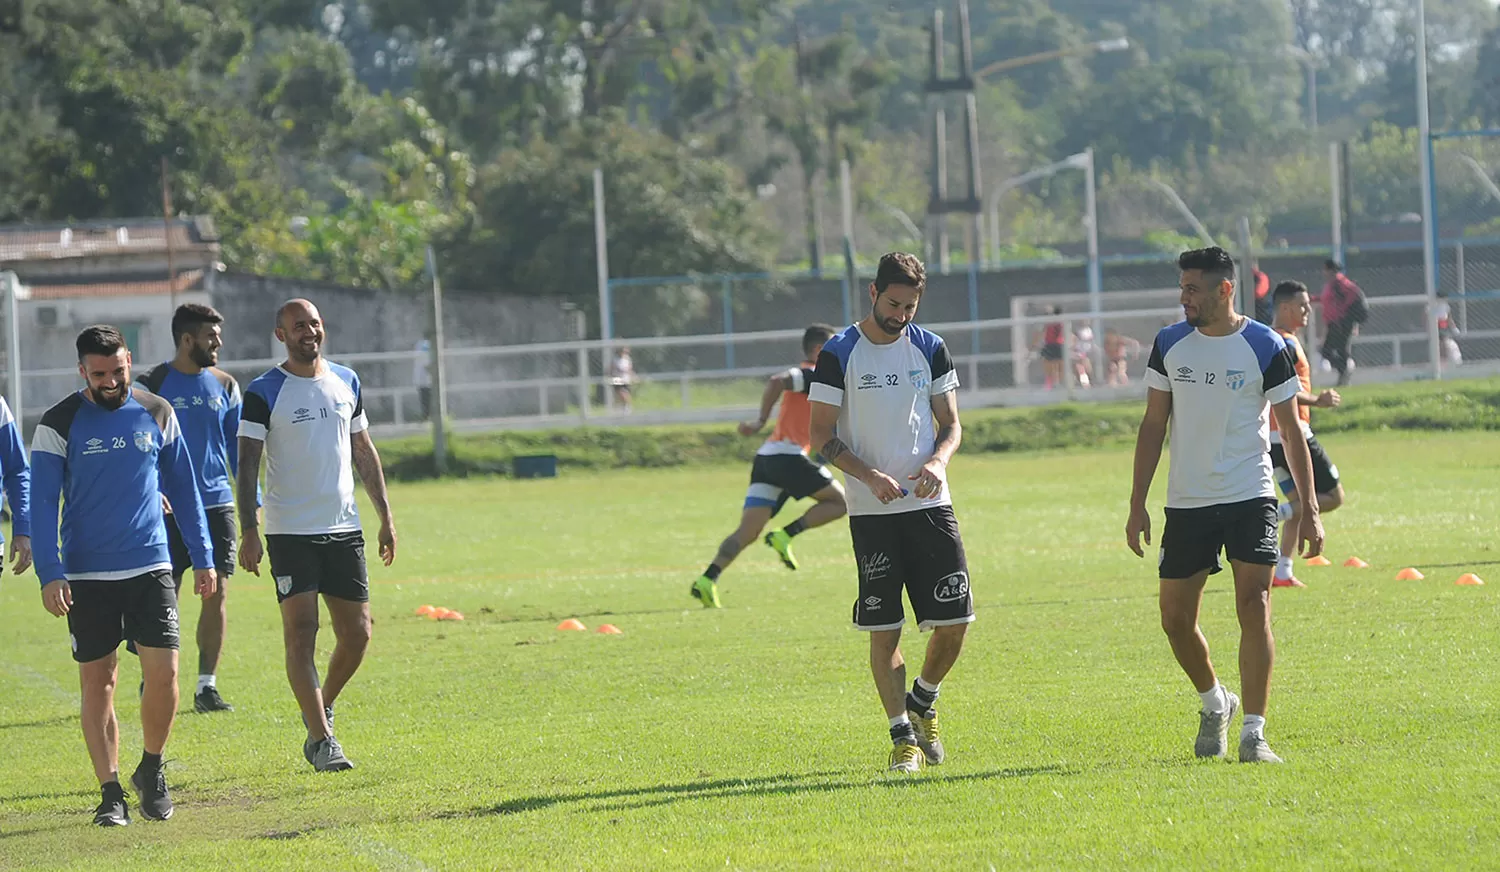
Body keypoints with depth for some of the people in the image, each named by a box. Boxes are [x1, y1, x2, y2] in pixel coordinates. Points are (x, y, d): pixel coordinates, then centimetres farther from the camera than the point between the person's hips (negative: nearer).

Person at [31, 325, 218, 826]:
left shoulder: (156, 413, 5)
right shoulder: (60, 424, -3)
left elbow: (183, 488, 14)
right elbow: (43, 503, -4)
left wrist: (203, 557, 12)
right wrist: (50, 573, -13)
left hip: (151, 568, 1)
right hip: (87, 576, -1)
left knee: (164, 672, -8)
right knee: (97, 682, 2)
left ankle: (151, 770, 15)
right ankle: (110, 793, 9)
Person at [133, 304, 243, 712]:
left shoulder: (225, 385, 10)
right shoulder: (153, 386, -2)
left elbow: (239, 448, 15)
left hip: (217, 506, 3)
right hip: (169, 509, -3)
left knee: (216, 593, -1)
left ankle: (207, 686, 5)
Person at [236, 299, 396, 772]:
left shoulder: (346, 382, 11)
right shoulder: (264, 393, -5)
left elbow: (364, 452, 19)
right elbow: (247, 463, -7)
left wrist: (385, 516, 15)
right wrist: (248, 531, -16)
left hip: (344, 529, 5)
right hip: (290, 533, -5)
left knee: (357, 634, 4)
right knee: (301, 634, -9)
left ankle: (321, 709, 28)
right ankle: (320, 740, -6)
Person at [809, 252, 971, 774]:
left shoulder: (930, 350, 8)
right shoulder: (839, 355, -2)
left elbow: (951, 423, 11)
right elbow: (820, 434, -3)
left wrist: (938, 460, -11)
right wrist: (869, 476, -17)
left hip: (930, 503, 3)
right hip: (871, 512, -3)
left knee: (954, 621, -3)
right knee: (883, 628, -3)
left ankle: (922, 702, 23)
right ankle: (903, 735, 7)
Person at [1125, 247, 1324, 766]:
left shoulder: (1265, 348, -5)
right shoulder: (1169, 345, 5)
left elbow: (1291, 431, 1)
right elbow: (1153, 426, 11)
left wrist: (1309, 508, -3)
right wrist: (1138, 504, 6)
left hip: (1250, 498, -3)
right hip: (1186, 503, 4)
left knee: (1254, 607, -14)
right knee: (1175, 618, 5)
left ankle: (1253, 733, -11)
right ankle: (1214, 703, 31)